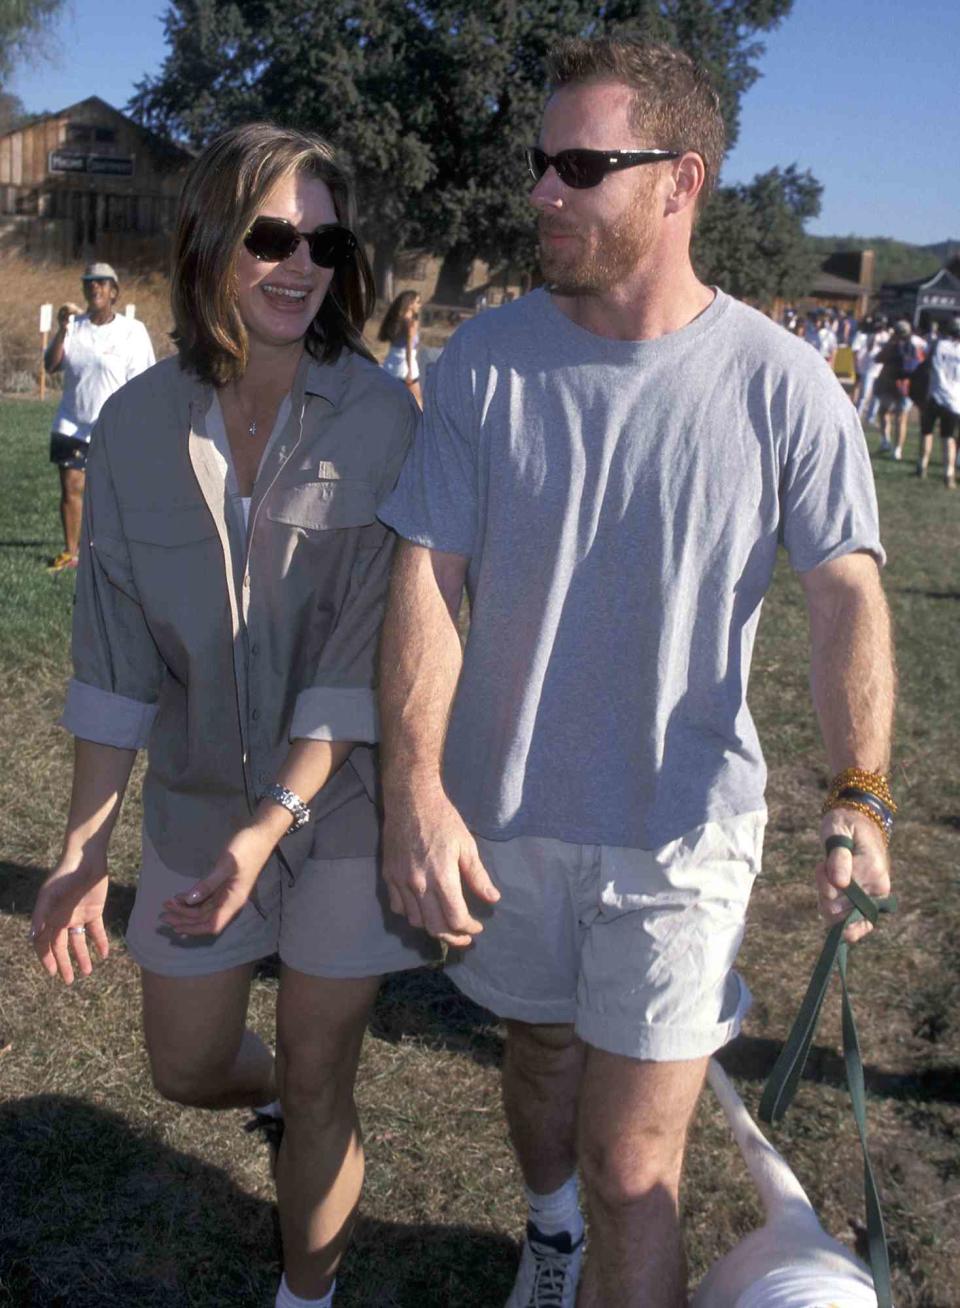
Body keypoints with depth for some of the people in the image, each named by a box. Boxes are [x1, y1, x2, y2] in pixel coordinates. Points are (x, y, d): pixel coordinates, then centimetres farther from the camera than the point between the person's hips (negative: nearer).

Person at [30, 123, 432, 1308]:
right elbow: (114, 658, -2)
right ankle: (283, 1094, 54)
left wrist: (272, 825, -25)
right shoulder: (137, 423, -5)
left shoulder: (378, 420, -14)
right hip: (195, 797, 3)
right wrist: (83, 847, -4)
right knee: (186, 1070, 18)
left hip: (343, 799, -3)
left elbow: (362, 656, -17)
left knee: (316, 1084, 9)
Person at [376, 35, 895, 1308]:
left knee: (633, 1176, 0)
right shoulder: (485, 357, -6)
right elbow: (426, 579, -8)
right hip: (503, 816, 3)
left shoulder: (781, 383, -10)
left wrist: (858, 797, -19)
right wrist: (415, 788, -18)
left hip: (680, 831, -3)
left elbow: (846, 594, -7)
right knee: (538, 1053, 26)